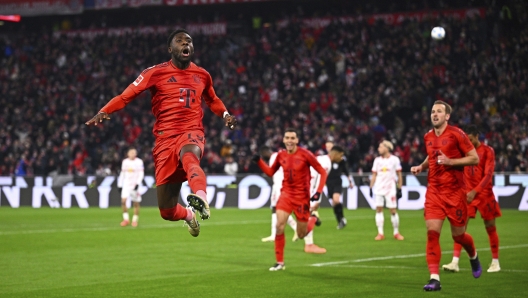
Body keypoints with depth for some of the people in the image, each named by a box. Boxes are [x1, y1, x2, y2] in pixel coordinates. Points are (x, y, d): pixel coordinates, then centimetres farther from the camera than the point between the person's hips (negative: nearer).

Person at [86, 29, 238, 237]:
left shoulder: (202, 75, 13)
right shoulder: (156, 73, 3)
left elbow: (212, 100, 33)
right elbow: (127, 95, -1)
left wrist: (225, 114, 12)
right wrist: (104, 112, -18)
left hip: (192, 132, 0)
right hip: (166, 137, 0)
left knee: (188, 155, -41)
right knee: (167, 211, 1)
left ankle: (200, 197, -69)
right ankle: (188, 215, 38)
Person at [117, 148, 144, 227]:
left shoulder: (139, 162, -2)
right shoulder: (125, 162, 8)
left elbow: (141, 174, -4)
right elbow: (122, 174, 15)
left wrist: (138, 183, -17)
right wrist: (120, 185, 12)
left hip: (135, 185, -2)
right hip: (126, 184, 2)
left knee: (136, 203, 1)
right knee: (123, 201, -13)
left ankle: (135, 220, 13)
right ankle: (126, 219, -2)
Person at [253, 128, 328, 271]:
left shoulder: (305, 154, -13)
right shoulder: (281, 155, 0)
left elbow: (322, 172, -8)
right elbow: (270, 172, 15)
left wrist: (318, 192, -16)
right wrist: (259, 161, -2)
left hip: (302, 196, -3)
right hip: (286, 194, 3)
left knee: (301, 235, 5)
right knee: (279, 226, -17)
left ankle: (312, 220, 41)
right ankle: (280, 262, -5)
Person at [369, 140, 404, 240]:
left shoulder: (394, 159, 0)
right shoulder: (377, 160, 9)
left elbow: (399, 175, 2)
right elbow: (374, 175, 13)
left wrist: (399, 189, -1)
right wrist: (371, 187, 6)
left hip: (390, 189, -3)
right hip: (379, 189, 3)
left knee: (393, 210, -3)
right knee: (378, 209, -1)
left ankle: (396, 233, 9)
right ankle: (380, 233, 3)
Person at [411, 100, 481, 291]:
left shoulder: (456, 134, -8)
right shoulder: (428, 137, 9)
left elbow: (475, 158, -8)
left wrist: (450, 161, -18)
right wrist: (421, 167, 9)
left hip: (454, 191, -4)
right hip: (434, 191, 4)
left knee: (458, 235, 6)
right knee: (432, 232, -11)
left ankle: (473, 256, 41)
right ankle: (434, 278, -10)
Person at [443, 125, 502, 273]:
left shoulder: (488, 151, -6)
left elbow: (488, 175, -14)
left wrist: (475, 191, -25)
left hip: (484, 193, -3)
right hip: (467, 193, 3)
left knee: (490, 227, 5)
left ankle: (495, 262, 18)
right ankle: (455, 262, -13)